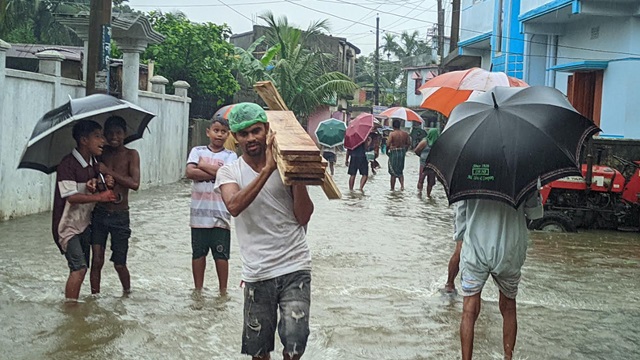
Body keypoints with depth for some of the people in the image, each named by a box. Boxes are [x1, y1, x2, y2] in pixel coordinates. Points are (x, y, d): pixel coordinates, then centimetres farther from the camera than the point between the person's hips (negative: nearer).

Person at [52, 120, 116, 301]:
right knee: (79, 268, -15)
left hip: (84, 223, 8)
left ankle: (74, 303, 25)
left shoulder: (93, 163, 5)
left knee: (81, 268, 13)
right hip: (68, 225, -8)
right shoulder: (68, 164, -20)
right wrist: (100, 196, -25)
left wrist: (104, 183, -6)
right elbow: (72, 197, -26)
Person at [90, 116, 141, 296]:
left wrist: (109, 172, -17)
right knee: (97, 260, -2)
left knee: (119, 264, 4)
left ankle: (127, 292, 31)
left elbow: (135, 184, -17)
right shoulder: (101, 153, 6)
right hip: (99, 213, 3)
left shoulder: (131, 155, -5)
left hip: (120, 216, -2)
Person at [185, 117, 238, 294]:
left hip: (220, 214, -2)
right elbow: (190, 172, -9)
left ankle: (223, 291, 16)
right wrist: (216, 173, -12)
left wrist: (203, 166, -7)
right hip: (199, 212, 2)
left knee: (221, 254, 4)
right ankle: (198, 290, 22)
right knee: (198, 253, 11)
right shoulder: (197, 151, 7)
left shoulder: (230, 156, 3)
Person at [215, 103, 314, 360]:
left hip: (295, 267, -1)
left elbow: (304, 217, -4)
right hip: (257, 273, 1)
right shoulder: (229, 172, 1)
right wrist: (268, 169, -25)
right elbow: (234, 206, -21)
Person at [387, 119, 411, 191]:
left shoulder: (392, 134, -14)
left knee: (393, 172, 5)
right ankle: (402, 185, 1)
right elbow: (409, 143, 4)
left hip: (394, 153, -5)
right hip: (402, 152, 5)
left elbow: (388, 144, -20)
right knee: (400, 171, 19)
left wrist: (388, 150, -3)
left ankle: (392, 188, 11)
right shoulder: (405, 134, 0)